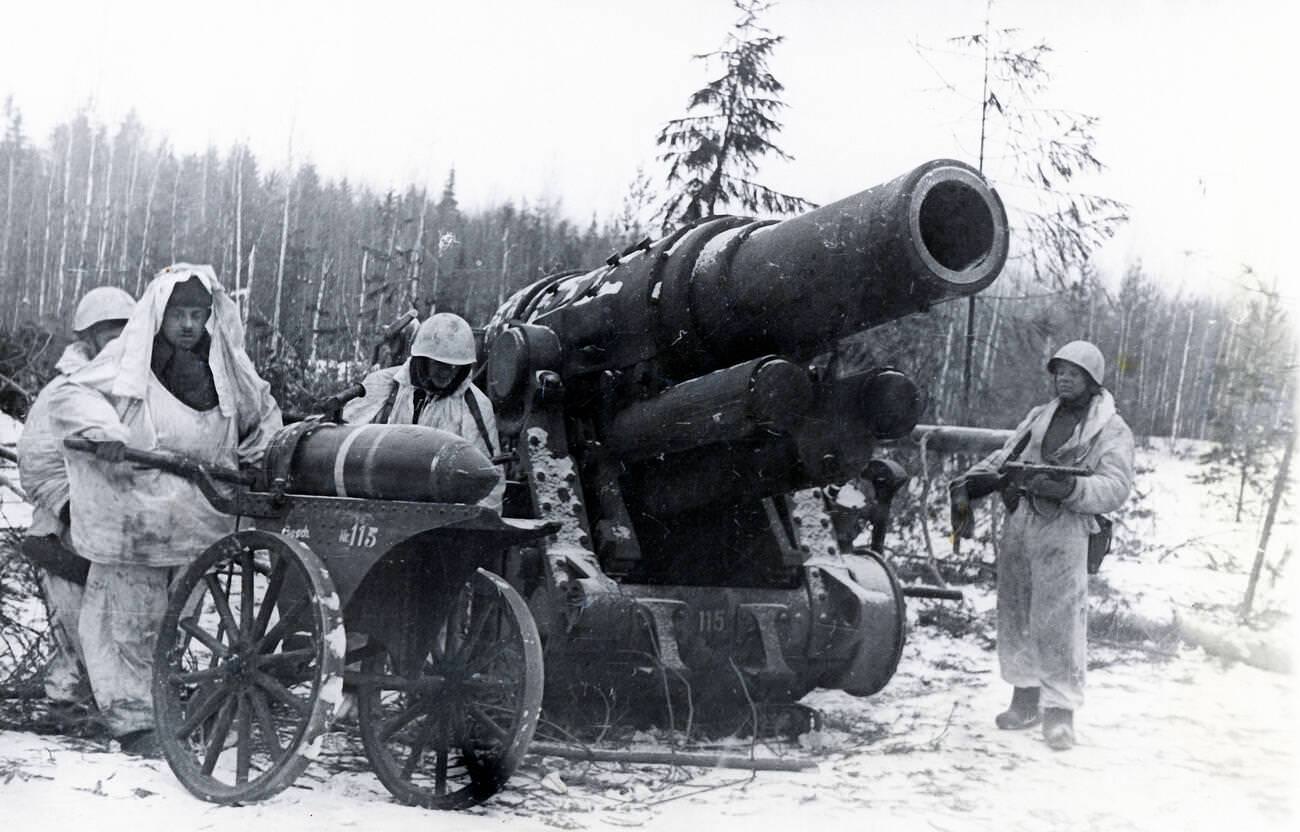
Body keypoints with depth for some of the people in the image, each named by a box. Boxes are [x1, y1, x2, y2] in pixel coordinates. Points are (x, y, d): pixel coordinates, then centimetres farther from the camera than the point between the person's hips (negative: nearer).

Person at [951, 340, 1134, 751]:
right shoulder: (1040, 416, 24)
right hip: (1019, 521, 6)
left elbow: (1117, 486, -8)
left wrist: (1070, 488, -25)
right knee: (1014, 614, 7)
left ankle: (1059, 709, -7)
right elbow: (1005, 455, 24)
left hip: (1063, 529, -6)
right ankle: (1025, 697, 18)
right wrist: (972, 479, 5)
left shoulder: (1111, 431, 5)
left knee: (1057, 620, -11)